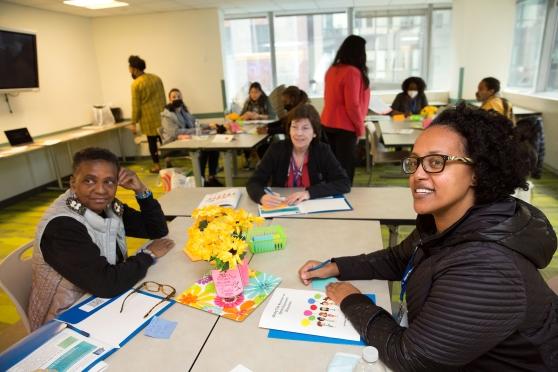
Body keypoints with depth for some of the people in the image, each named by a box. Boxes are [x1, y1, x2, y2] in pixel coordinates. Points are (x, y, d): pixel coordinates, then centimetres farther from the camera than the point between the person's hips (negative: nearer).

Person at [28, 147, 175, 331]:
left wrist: (141, 190, -14)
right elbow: (107, 284, -32)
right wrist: (148, 254, -17)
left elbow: (158, 230, -1)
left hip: (103, 304, 7)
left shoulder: (108, 207, -4)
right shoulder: (61, 226, -25)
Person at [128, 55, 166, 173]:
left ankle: (156, 165, 10)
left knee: (152, 141, 4)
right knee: (163, 139, 13)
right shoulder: (156, 78, 6)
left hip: (148, 117, -5)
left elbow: (136, 105, -12)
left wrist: (134, 122, -5)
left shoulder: (136, 84, -12)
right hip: (160, 114, 5)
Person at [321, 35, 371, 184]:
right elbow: (352, 105, -20)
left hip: (328, 124, 8)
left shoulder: (332, 69, 8)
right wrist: (360, 127, -7)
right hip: (345, 127, -8)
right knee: (345, 166, 2)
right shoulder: (353, 72, -16)